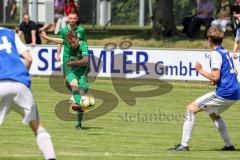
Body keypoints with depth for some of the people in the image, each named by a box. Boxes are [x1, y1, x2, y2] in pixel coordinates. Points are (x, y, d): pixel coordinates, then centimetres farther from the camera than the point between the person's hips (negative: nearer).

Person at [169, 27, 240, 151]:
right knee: (213, 114, 33)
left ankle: (184, 145, -11)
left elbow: (215, 76, -19)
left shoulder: (215, 54, -10)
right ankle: (229, 145, 28)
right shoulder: (226, 53, 17)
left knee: (191, 108, -4)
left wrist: (200, 70, -5)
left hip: (224, 94, -9)